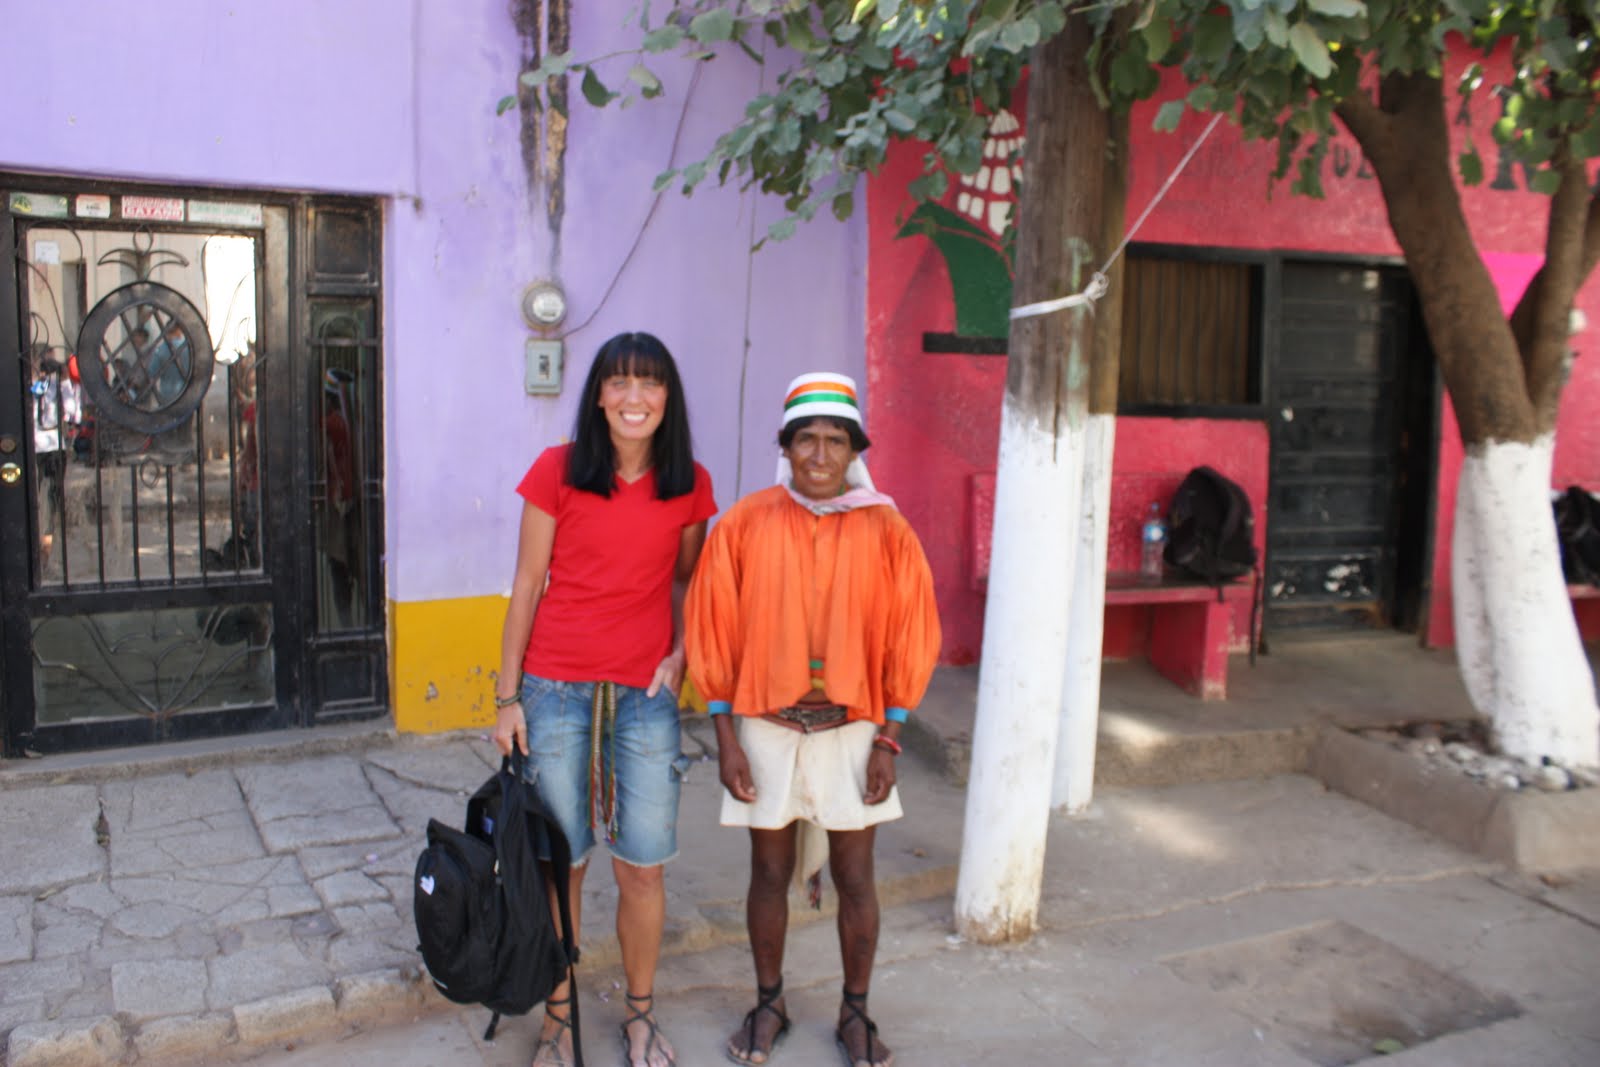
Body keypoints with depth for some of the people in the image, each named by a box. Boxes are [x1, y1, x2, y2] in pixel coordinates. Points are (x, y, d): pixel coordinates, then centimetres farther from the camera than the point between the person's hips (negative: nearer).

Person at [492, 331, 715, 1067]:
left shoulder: (689, 486, 1)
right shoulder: (557, 471, -5)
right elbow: (527, 585, -1)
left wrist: (682, 651, -3)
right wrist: (507, 695, -1)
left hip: (645, 692, 2)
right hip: (557, 688, -1)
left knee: (642, 867, 6)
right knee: (561, 865, 8)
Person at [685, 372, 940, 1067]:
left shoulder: (886, 532, -3)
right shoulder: (745, 525, -4)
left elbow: (908, 640, 0)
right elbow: (713, 632, -2)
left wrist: (888, 741, -3)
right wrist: (725, 738, -4)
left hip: (853, 730, 0)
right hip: (765, 729, 0)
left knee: (855, 879, 9)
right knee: (769, 873, 12)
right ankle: (768, 1004, 33)